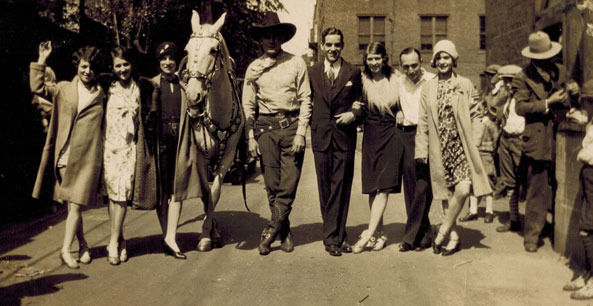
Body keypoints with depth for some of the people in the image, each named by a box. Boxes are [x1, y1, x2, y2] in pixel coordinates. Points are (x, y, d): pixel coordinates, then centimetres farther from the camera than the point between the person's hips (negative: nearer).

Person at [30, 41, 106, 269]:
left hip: (87, 157, -1)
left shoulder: (102, 94, 11)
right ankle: (83, 245, 22)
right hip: (64, 156, 2)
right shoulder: (63, 89, 12)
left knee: (76, 205, -6)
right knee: (70, 205, 8)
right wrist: (41, 60, -2)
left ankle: (66, 249, 3)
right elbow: (37, 88, 0)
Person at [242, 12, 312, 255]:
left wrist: (300, 132, -7)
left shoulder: (296, 63, 4)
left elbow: (305, 100, 1)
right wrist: (250, 137, 1)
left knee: (289, 183, -4)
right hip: (265, 126, 1)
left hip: (292, 125, -1)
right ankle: (285, 232, 16)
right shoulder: (254, 68, 8)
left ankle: (271, 230, 8)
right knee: (272, 184, 3)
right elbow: (248, 105, 9)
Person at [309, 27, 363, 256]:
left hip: (345, 136, -2)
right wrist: (310, 124, 3)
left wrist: (354, 113, -7)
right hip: (321, 136, 2)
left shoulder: (354, 73, 6)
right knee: (325, 189, 5)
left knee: (341, 188, -2)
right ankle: (338, 235, 17)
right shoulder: (312, 73, 10)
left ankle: (331, 237, 6)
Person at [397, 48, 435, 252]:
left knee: (423, 187, -8)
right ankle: (423, 235, 13)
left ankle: (410, 236, -1)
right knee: (410, 187, 3)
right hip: (407, 135, 4)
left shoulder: (432, 81, -2)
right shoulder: (398, 83, 10)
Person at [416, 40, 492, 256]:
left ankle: (442, 234, 2)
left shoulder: (465, 85, 4)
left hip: (461, 146, -1)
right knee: (446, 193, 5)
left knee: (463, 189, -15)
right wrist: (421, 151, 3)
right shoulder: (428, 88, 9)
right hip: (440, 148, 2)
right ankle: (453, 237, 17)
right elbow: (423, 122, 8)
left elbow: (472, 116, 4)